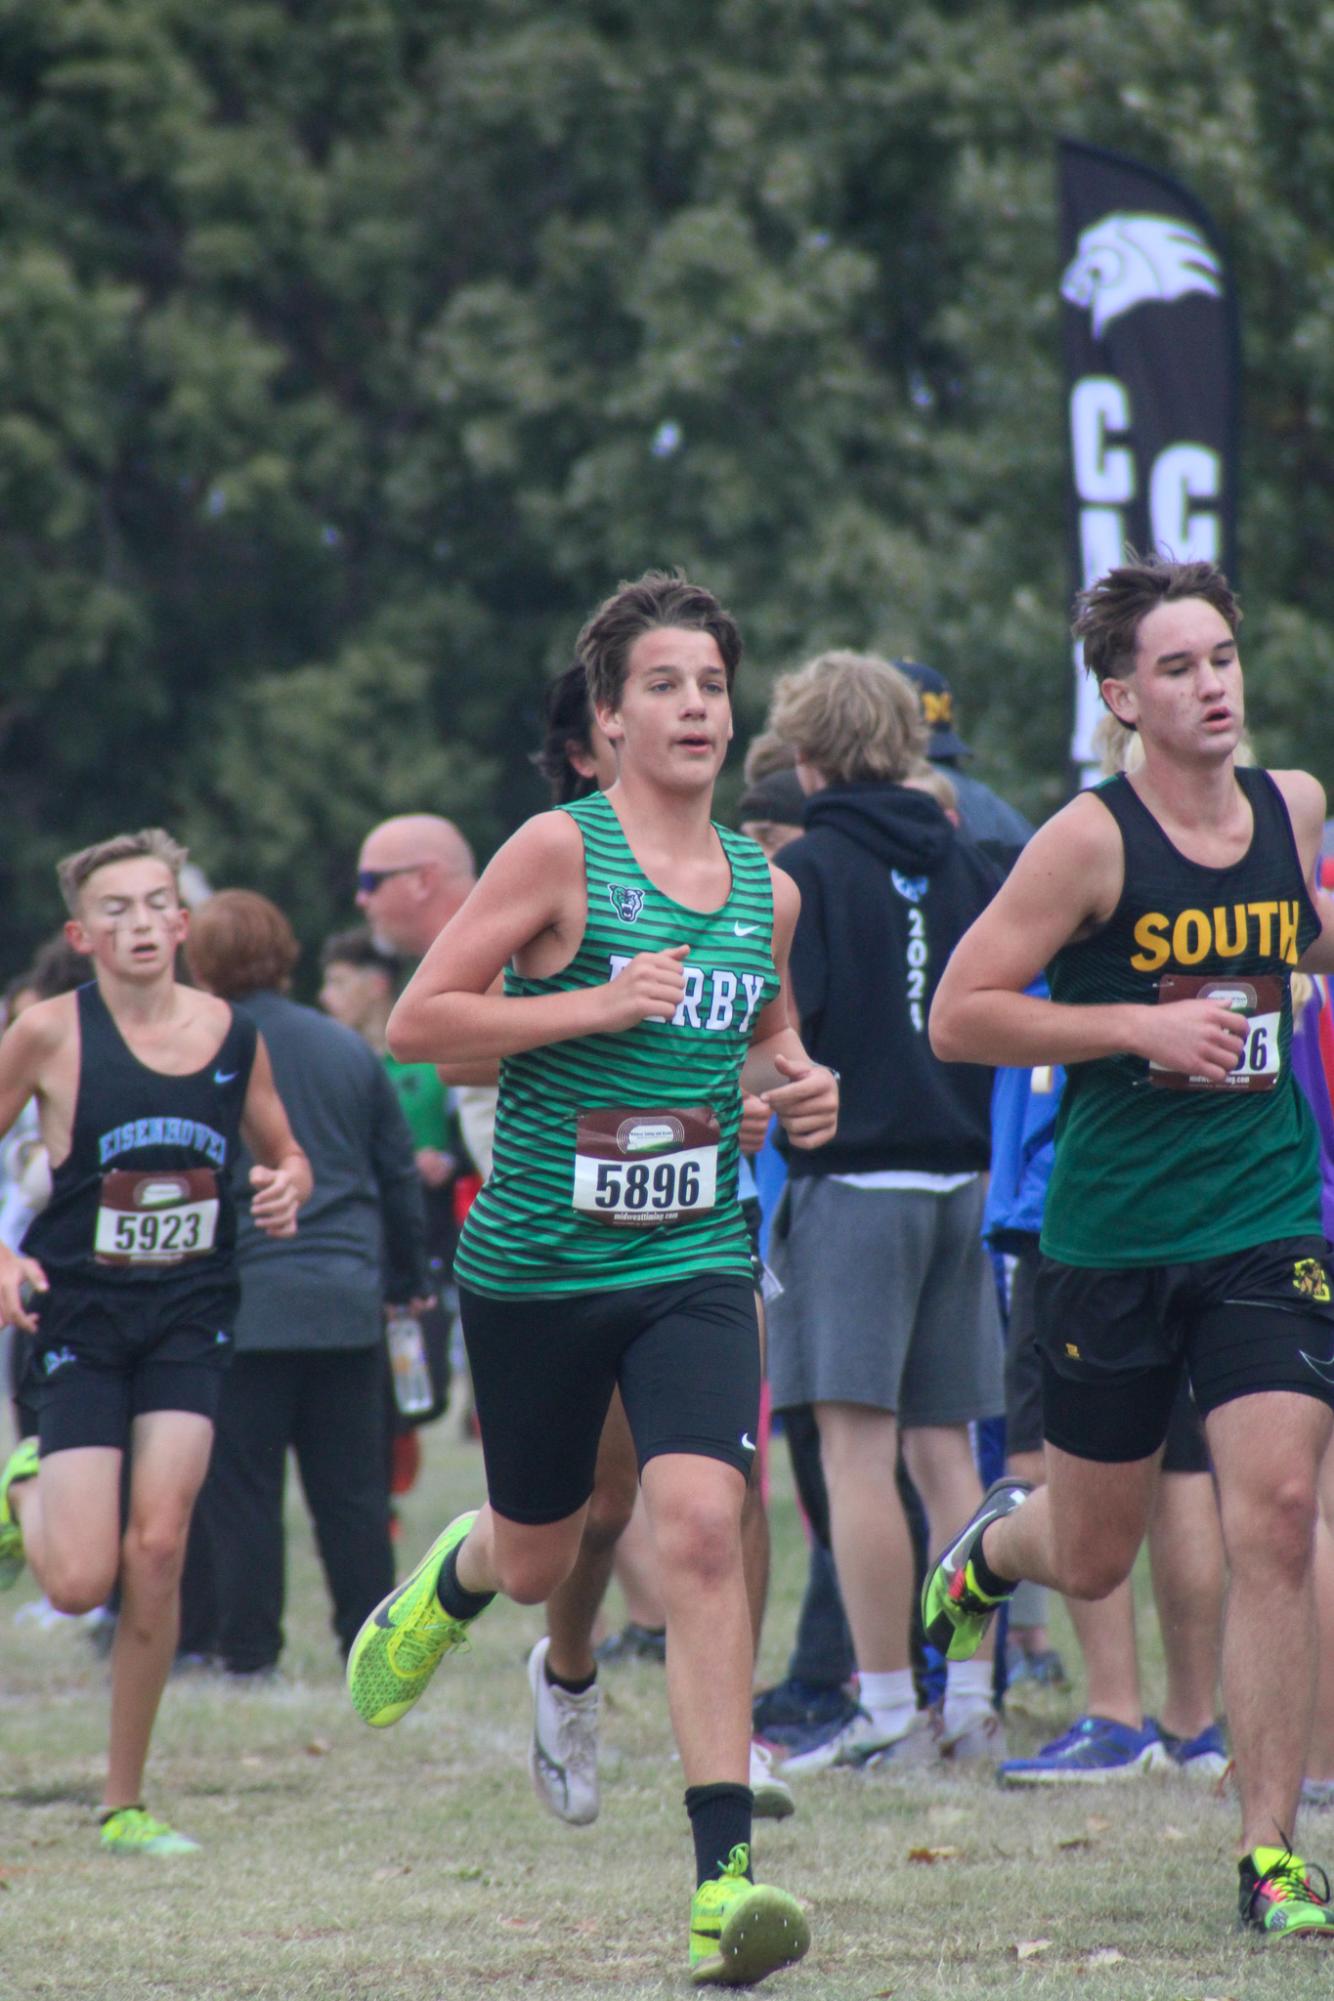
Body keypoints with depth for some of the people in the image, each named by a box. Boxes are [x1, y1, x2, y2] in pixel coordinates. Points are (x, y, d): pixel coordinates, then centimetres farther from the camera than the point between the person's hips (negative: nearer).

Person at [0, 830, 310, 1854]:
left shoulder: (231, 1035, 2)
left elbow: (285, 1156, 17)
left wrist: (287, 1188, -6)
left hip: (189, 1318, 2)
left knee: (157, 1552, -11)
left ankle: (126, 1802, 3)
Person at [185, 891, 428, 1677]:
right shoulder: (351, 1050, 9)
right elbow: (400, 1173, 15)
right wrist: (408, 1277, 25)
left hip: (244, 1302, -4)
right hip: (347, 1301, 4)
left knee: (241, 1488, 2)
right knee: (353, 1489, 9)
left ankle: (250, 1649, 2)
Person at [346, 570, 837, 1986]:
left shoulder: (765, 889, 8)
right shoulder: (562, 850, -7)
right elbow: (415, 1023, -10)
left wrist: (797, 1082, 4)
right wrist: (596, 1006, -18)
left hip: (695, 1268, 2)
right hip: (536, 1266, -2)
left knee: (700, 1526, -18)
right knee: (536, 1561, 13)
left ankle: (723, 1880, -21)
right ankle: (451, 1577, 54)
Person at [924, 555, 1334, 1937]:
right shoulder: (1092, 839, -11)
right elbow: (958, 1017, -11)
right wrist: (1143, 1025, -18)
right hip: (1110, 1235, -3)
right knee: (1094, 1556, 11)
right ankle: (999, 1540, 50)